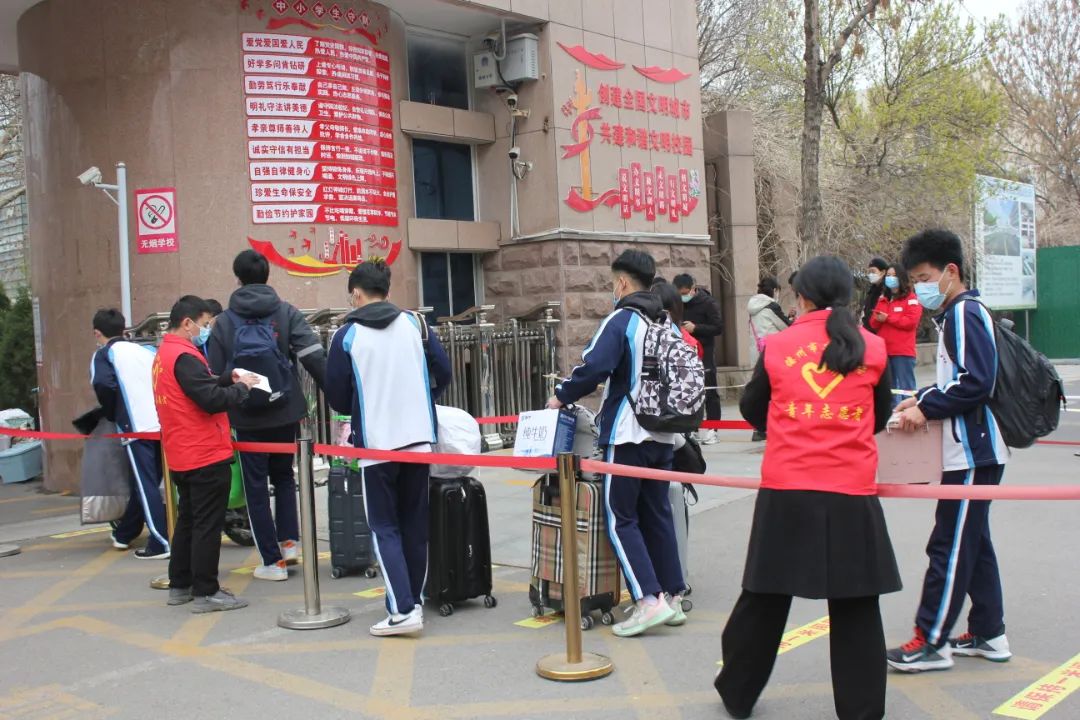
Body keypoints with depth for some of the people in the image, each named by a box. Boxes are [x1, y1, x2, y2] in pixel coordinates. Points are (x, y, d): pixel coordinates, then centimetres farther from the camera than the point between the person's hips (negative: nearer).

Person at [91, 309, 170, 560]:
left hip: (137, 426, -6)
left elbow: (103, 385, -12)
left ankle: (162, 543, -6)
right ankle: (124, 533, 32)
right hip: (162, 424, 6)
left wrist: (112, 415, 4)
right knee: (145, 482, 17)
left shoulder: (104, 354, 6)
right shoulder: (146, 350, 21)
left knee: (146, 485, -2)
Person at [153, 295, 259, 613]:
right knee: (208, 525, -3)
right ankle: (205, 592, 2)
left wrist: (229, 379, 5)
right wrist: (242, 387, -10)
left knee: (188, 520, 19)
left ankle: (179, 585, 26)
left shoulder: (164, 354, 13)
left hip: (182, 456, 10)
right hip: (206, 456, -10)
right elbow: (211, 400, -24)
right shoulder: (184, 357, -19)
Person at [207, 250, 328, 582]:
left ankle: (272, 561, 9)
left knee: (256, 487, 7)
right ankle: (289, 541, 12)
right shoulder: (287, 313, -1)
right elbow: (314, 357, -11)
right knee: (284, 476, 22)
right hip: (286, 413, 1)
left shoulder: (224, 321, 0)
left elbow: (214, 373, 0)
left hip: (247, 418, -1)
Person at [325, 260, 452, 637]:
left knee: (385, 528, 5)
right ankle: (415, 600, 22)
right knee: (415, 524, 15)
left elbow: (337, 398, -1)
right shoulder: (414, 323, 4)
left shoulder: (347, 335, -4)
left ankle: (402, 610, -4)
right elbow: (443, 373, 5)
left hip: (375, 445, -3)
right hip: (418, 440, 3)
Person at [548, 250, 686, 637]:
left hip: (627, 434, -7)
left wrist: (562, 395, -8)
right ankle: (673, 596, 18)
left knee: (620, 517, -2)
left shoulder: (622, 320, -12)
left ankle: (649, 601, -9)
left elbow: (595, 367, -22)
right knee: (657, 514, 15)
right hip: (663, 434, 8)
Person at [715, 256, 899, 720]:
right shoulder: (872, 348, 3)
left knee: (765, 598, 13)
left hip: (786, 492, 0)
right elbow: (879, 420, 14)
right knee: (855, 608, 9)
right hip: (852, 494, 0)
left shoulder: (778, 346, 0)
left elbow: (752, 411, 12)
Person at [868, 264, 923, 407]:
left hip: (903, 351, -6)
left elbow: (911, 321, -12)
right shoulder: (883, 299, 19)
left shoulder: (911, 298, 0)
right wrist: (878, 319, -9)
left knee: (906, 386, -6)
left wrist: (888, 318, -9)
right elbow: (874, 324, 14)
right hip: (884, 350, 6)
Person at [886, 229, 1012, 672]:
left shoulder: (965, 314, -16)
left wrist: (927, 409, -19)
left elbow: (976, 382, -24)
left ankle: (931, 642, 3)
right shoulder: (954, 315, 15)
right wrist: (922, 399, 6)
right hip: (970, 450, 10)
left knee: (950, 546, -4)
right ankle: (988, 634, 24)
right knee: (973, 542, 15)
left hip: (972, 453, -10)